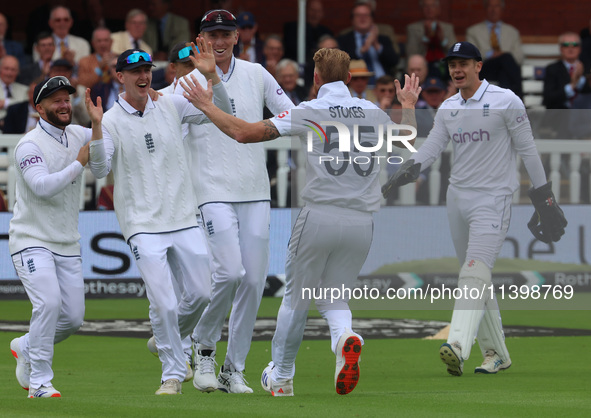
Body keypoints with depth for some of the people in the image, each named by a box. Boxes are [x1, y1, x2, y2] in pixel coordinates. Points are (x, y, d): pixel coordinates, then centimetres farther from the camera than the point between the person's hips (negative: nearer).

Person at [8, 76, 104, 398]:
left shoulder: (79, 135, 6)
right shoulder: (30, 145, -13)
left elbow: (100, 167, -11)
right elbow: (43, 186, -26)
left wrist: (97, 125, -20)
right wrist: (78, 163, -20)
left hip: (67, 244, 6)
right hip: (31, 241, -6)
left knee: (73, 317, 5)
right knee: (49, 302, -25)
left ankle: (25, 348, 32)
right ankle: (39, 382, -16)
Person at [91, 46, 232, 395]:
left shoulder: (172, 107, 6)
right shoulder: (111, 121, -4)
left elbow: (221, 112, 7)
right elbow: (100, 170, -15)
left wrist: (212, 75, -9)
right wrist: (95, 129, -30)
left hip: (183, 219, 4)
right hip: (143, 224, -4)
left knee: (200, 293, 6)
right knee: (163, 303, -11)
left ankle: (169, 342, 32)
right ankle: (173, 373, 2)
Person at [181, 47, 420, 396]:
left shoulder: (308, 112, -3)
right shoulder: (375, 113, 10)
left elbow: (245, 132, -7)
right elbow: (410, 145, 29)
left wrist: (206, 106, 7)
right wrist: (409, 106, 46)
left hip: (319, 218, -4)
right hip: (362, 223, 4)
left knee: (297, 297, 12)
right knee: (334, 297, 17)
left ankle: (281, 377, 24)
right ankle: (345, 336, -17)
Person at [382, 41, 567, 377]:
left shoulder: (506, 101, -6)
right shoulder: (448, 110, 11)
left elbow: (527, 149, -3)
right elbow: (430, 150, 6)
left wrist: (544, 197, -2)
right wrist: (404, 174, -14)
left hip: (493, 199, -7)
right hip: (458, 198, 7)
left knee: (475, 270, -21)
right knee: (474, 280, 10)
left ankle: (458, 348, -37)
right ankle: (497, 354, 19)